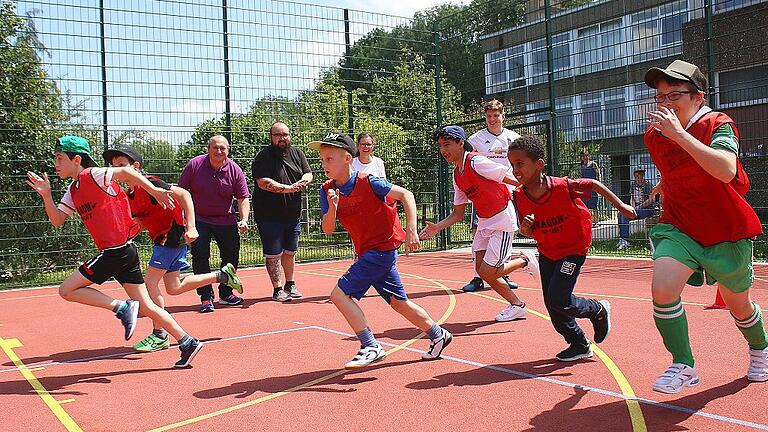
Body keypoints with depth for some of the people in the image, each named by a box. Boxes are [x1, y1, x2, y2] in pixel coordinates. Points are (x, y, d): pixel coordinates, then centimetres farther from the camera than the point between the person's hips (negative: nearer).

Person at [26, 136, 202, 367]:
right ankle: (188, 343, 11)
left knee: (67, 290, -3)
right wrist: (46, 195, 3)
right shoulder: (73, 191, 18)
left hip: (117, 250, -9)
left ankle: (123, 307, -6)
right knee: (147, 307, 10)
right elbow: (57, 220, 17)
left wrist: (154, 190, -26)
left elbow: (126, 171, -18)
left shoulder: (91, 175, -9)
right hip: (124, 252, 9)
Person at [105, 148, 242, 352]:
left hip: (173, 234, -10)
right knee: (174, 288, 14)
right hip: (162, 238, 10)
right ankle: (223, 275, 27)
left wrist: (191, 227, -28)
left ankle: (160, 335, -1)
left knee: (149, 283, -11)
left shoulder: (148, 184, -16)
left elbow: (183, 194, -21)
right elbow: (140, 222, 19)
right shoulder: (129, 196, 10)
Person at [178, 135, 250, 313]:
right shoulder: (194, 165, -10)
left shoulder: (235, 170, -7)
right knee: (200, 256, -10)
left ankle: (225, 294, 24)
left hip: (226, 220, 2)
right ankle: (206, 298, -1)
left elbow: (243, 198, -3)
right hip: (199, 219, -2)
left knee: (232, 256, 5)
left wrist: (244, 219, -18)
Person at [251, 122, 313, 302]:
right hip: (270, 217, -5)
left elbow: (308, 174, 6)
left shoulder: (297, 153, 8)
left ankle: (290, 285, 32)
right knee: (274, 255, 0)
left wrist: (302, 182, -18)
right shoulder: (263, 157, -10)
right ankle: (277, 289, 11)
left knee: (290, 252, 18)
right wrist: (288, 188, -26)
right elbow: (263, 182, -22)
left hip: (293, 215, 6)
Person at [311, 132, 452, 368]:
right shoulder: (327, 190, 1)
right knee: (398, 302, 16)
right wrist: (332, 208, -22)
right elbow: (328, 230, -2)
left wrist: (411, 229, -23)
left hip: (382, 247, -8)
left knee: (340, 293, -15)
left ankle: (371, 347, -9)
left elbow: (406, 194, -13)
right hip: (367, 252, 8)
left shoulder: (368, 183, -16)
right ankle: (438, 335, 33)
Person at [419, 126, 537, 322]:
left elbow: (511, 179, -15)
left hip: (503, 220, -8)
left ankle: (525, 260, 16)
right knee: (481, 271, 5)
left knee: (487, 273, -9)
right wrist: (437, 227, -1)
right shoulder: (457, 176, 7)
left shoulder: (476, 162, -18)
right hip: (484, 223, 8)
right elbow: (458, 213, 12)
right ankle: (517, 306, 21)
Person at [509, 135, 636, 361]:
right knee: (551, 304, 7)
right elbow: (528, 231, 0)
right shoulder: (519, 196, -13)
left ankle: (599, 310, 15)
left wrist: (620, 204, -2)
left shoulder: (563, 186, -26)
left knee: (558, 300, -15)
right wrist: (525, 227, -23)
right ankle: (580, 345, 28)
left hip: (574, 248, -5)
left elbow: (593, 184, -8)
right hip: (547, 252, 6)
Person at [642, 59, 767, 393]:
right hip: (679, 227, 3)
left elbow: (726, 170, -39)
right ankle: (683, 366, -6)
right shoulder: (653, 134, -1)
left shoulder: (718, 124, -17)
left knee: (738, 304, 14)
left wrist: (679, 133, -41)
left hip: (728, 231, -3)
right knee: (662, 288, -24)